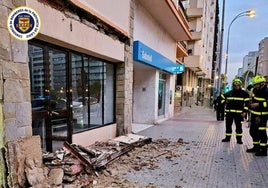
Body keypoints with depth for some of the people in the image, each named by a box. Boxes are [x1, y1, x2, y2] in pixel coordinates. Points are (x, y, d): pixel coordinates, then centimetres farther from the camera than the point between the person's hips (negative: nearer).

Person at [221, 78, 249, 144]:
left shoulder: (244, 93, 0)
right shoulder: (229, 93, 7)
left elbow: (246, 103, -2)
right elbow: (222, 97, 19)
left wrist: (244, 111, -10)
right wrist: (224, 103, 4)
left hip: (239, 113, -3)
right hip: (229, 112, 3)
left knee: (239, 126, 4)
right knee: (228, 125, 9)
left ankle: (239, 139, 17)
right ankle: (227, 137, 22)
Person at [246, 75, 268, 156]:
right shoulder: (254, 90, 8)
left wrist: (259, 104, -25)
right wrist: (250, 105, 10)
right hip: (254, 114, 8)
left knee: (261, 132, -4)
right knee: (253, 131, 15)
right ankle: (256, 147, 31)